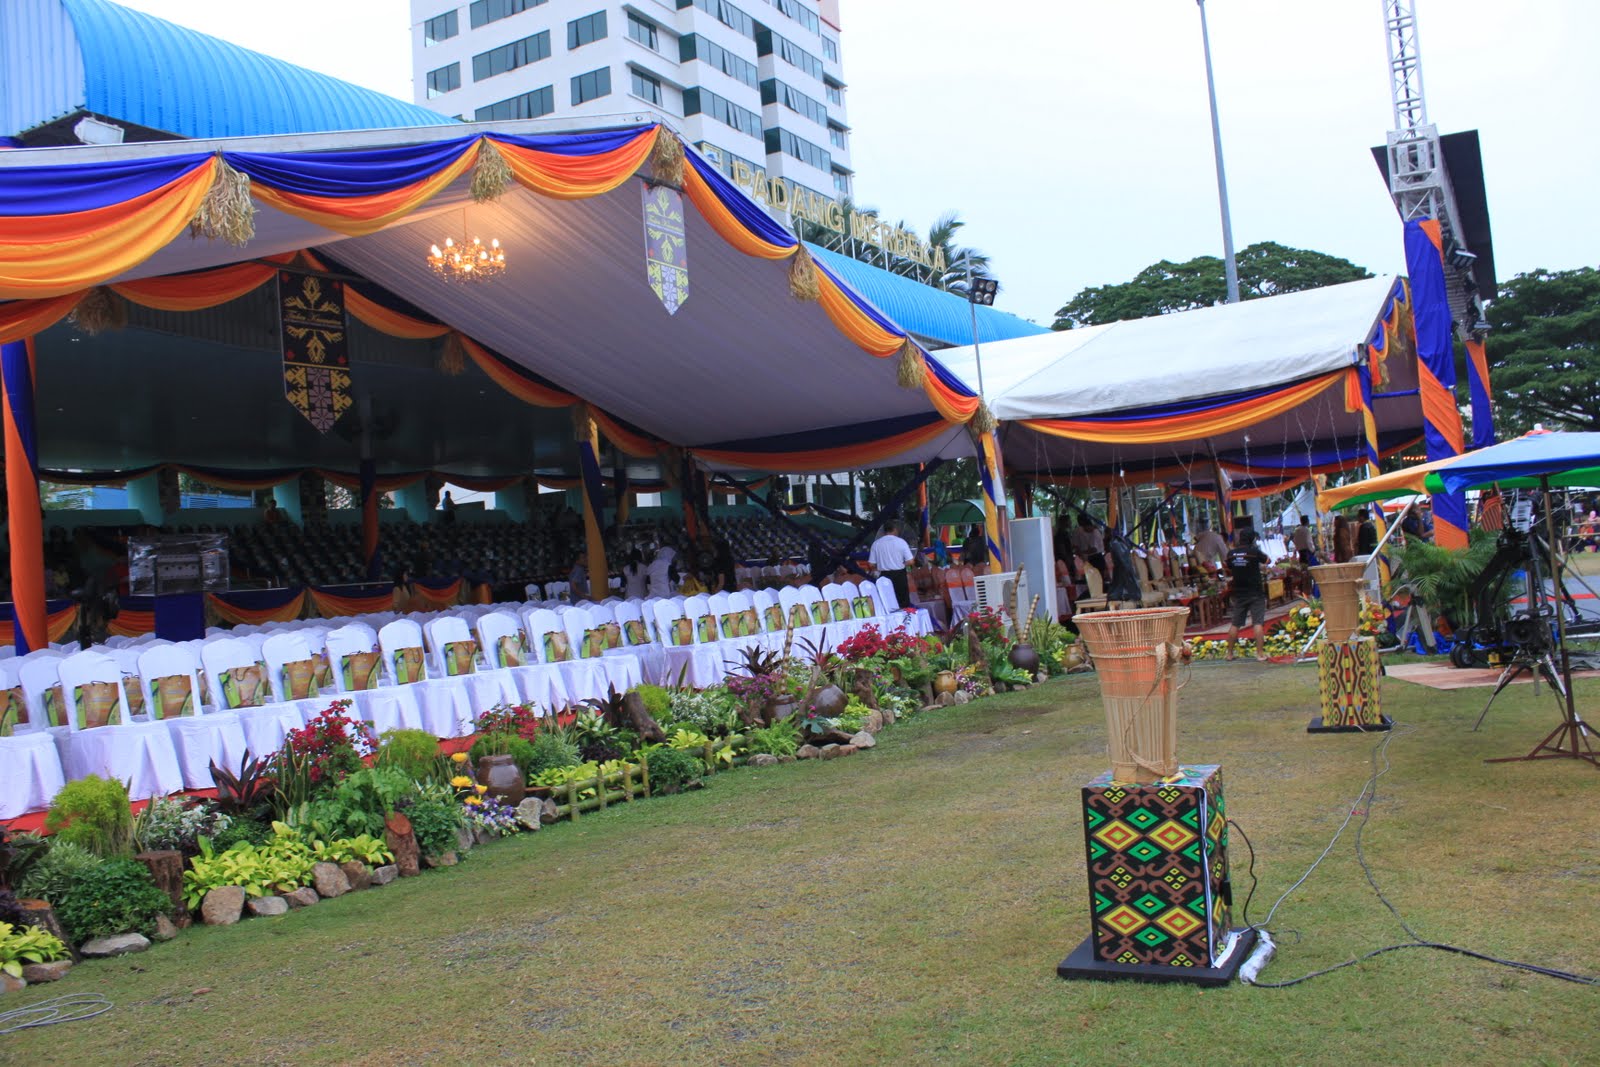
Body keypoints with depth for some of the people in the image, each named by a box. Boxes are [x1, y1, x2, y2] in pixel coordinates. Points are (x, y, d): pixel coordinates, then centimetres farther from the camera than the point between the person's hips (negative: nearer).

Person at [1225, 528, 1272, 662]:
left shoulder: (1231, 554, 0)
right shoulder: (1254, 552, -12)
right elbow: (1268, 561, 5)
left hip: (1239, 593, 4)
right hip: (1255, 593, -4)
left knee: (1234, 624, 9)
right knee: (1258, 622, -4)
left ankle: (1229, 653, 15)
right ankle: (1260, 653, -8)